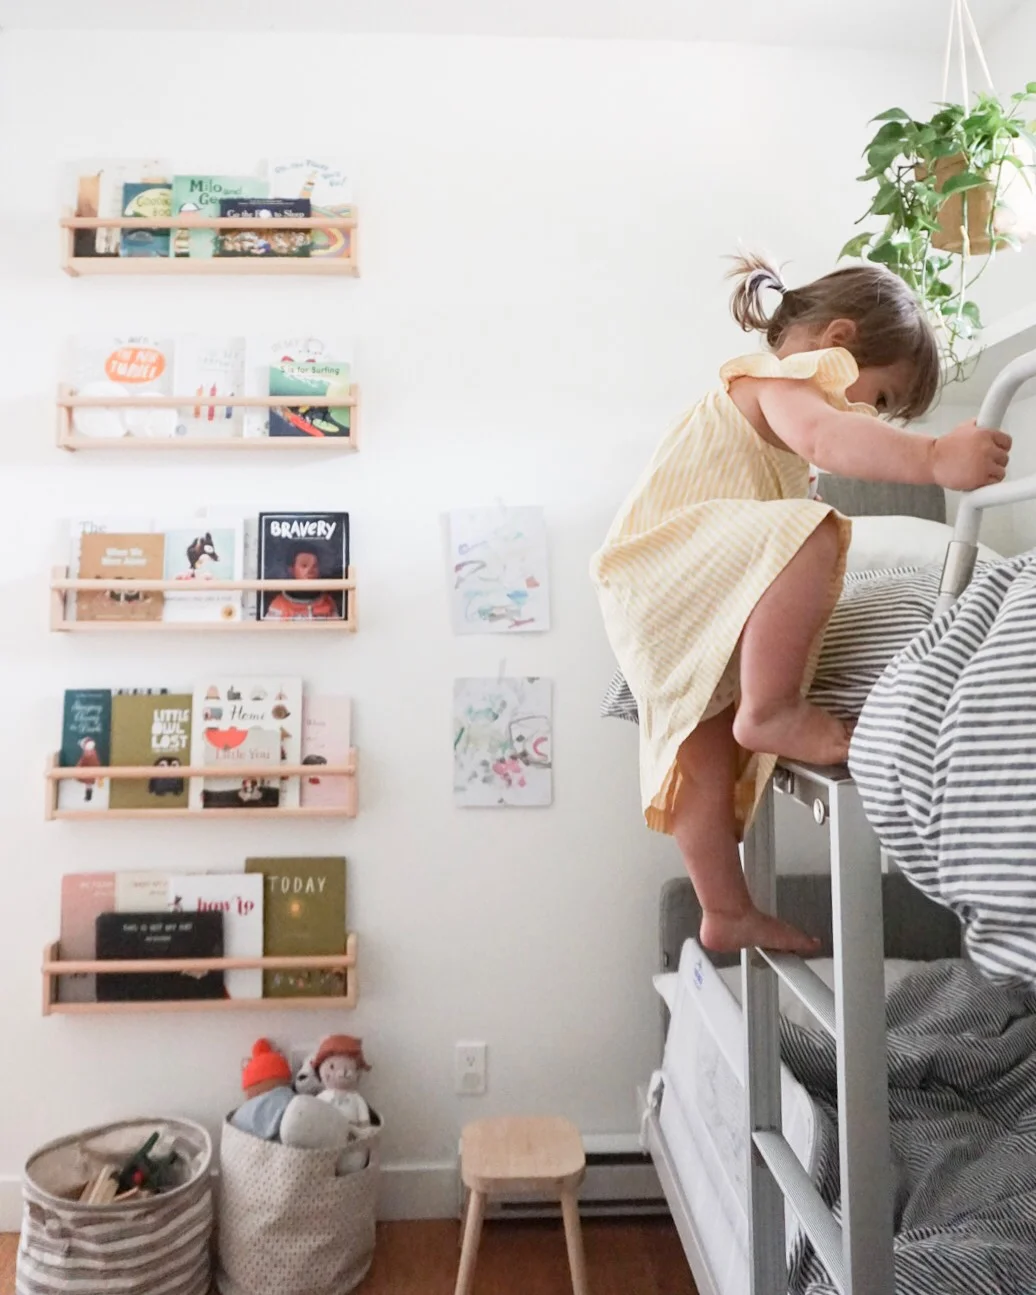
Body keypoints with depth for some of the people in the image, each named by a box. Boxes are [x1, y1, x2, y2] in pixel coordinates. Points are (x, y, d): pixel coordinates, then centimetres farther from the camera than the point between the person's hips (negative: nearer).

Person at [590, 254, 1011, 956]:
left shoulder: (769, 392, 29)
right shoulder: (778, 377, -4)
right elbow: (823, 436, -29)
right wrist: (934, 457, -41)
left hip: (675, 620, 11)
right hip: (661, 580, -11)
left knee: (709, 762, 11)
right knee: (810, 534, -33)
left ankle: (729, 915, 20)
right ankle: (771, 711, -26)